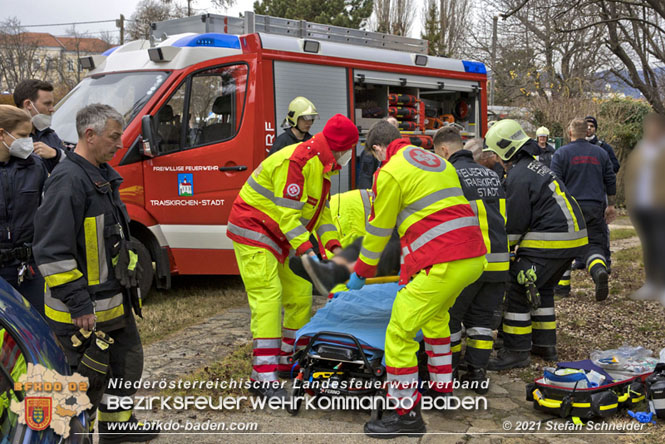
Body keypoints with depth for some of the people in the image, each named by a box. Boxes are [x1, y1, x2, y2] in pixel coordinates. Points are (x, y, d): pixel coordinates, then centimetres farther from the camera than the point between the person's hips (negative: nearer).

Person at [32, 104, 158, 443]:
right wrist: (79, 305, -24)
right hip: (83, 309, -10)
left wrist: (129, 281, 21)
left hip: (115, 300, 10)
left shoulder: (104, 175, 11)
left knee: (128, 361, 20)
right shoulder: (68, 181, -21)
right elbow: (52, 252, -25)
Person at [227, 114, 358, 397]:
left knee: (300, 295, 10)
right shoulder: (295, 162, -25)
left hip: (282, 236, 10)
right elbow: (287, 214, -28)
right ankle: (263, 377, -20)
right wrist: (306, 252, -31)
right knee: (268, 296, -18)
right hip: (254, 230, -10)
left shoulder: (321, 165, 7)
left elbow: (321, 210, 11)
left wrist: (333, 246, -1)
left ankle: (289, 362, 23)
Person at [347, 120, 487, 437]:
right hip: (474, 257, 9)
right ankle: (442, 387, 40)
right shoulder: (436, 161, 23)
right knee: (435, 316, 31)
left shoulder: (390, 173, -2)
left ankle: (406, 414, 3)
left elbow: (379, 230, 4)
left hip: (443, 265, -9)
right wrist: (412, 263, 39)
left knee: (400, 332, -2)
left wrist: (360, 273, 20)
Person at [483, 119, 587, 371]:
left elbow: (515, 221, -13)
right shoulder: (534, 166, 19)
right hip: (573, 236, 11)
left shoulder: (519, 175, -13)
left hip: (550, 241, -11)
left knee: (517, 290, -6)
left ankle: (516, 351, -2)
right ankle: (544, 344, 29)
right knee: (542, 289, 22)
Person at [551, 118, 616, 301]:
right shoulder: (600, 153, 11)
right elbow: (611, 181, 13)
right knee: (595, 244, 3)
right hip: (595, 208, 2)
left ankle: (563, 285, 16)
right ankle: (599, 270, -27)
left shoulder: (561, 154, -2)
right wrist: (610, 205, 21)